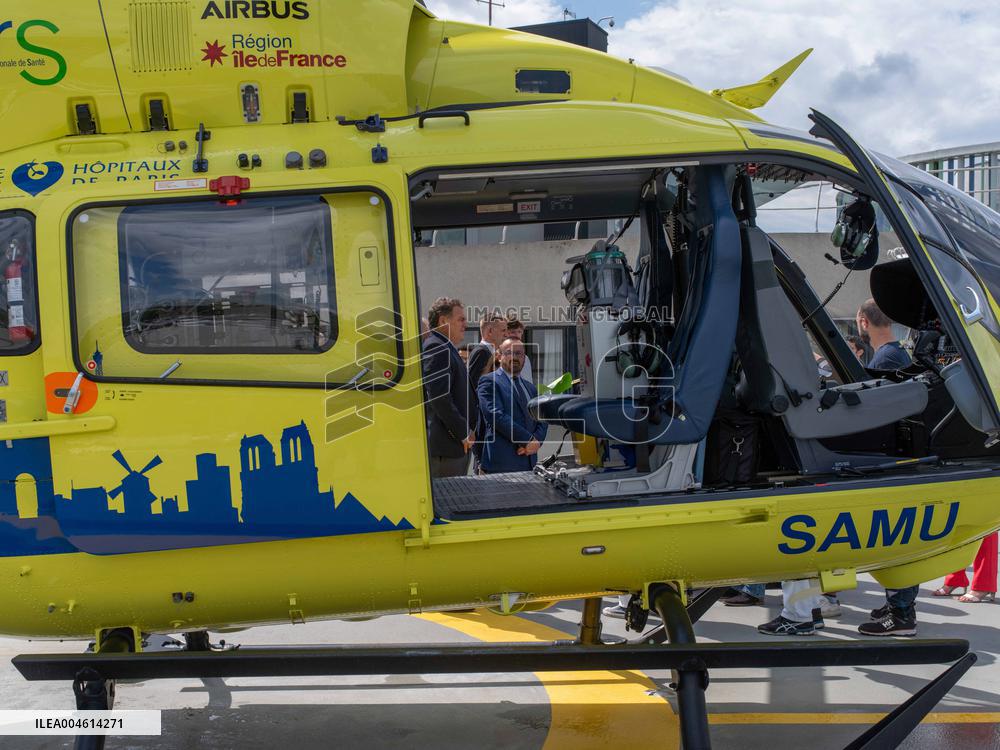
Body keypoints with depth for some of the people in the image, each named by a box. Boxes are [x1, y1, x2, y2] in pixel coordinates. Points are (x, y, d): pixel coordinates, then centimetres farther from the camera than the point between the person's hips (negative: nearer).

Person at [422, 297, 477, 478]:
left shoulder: (448, 349, 20)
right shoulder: (435, 348, -12)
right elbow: (439, 397, -20)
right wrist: (463, 433, -16)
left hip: (459, 443, 10)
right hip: (445, 444, -10)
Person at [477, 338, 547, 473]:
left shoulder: (530, 387, 22)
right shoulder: (489, 381, 0)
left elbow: (542, 421, 17)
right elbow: (496, 416, -13)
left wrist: (536, 440, -5)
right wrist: (528, 439, -14)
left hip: (529, 461, 6)